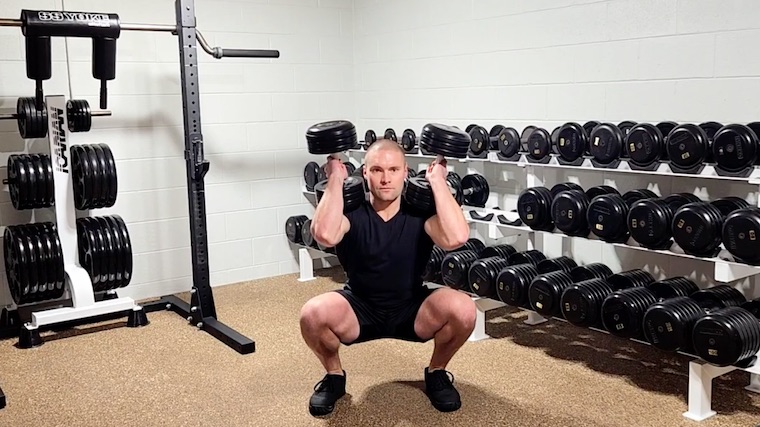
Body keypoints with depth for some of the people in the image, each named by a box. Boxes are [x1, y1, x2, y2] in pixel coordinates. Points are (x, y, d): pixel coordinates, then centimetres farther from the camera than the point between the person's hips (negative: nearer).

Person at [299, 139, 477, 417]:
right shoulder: (352, 212, -15)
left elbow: (456, 237, -35)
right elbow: (325, 235, -39)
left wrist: (437, 181, -29)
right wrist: (335, 179, -30)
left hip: (412, 309, 1)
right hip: (360, 309, 0)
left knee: (462, 309, -29)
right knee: (313, 313, -31)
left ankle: (436, 372, 3)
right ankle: (334, 375, 2)